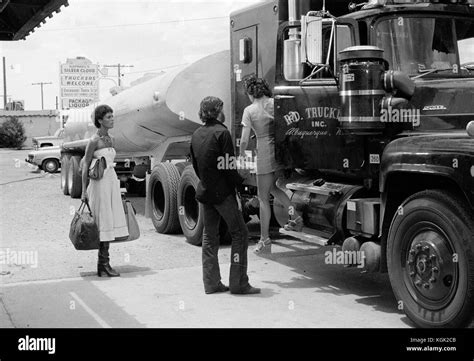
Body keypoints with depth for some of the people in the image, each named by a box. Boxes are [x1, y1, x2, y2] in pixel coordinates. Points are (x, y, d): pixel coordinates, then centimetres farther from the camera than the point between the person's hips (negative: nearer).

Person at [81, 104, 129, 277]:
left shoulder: (110, 140, 13)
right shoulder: (94, 141, -9)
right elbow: (86, 165, -8)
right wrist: (84, 190, -10)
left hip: (112, 182, 7)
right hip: (99, 183, -7)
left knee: (110, 222, 6)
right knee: (103, 222, -6)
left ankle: (103, 264, 13)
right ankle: (103, 263, 0)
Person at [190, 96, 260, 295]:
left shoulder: (196, 134, 10)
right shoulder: (221, 132, -13)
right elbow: (229, 165, -16)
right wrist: (241, 182, -6)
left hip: (205, 191, 8)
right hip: (222, 192, -8)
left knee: (209, 236, 12)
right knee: (239, 233, -1)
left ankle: (211, 283, 15)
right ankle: (238, 283, -1)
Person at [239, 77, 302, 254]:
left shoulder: (249, 110, -8)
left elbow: (244, 140, -10)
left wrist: (242, 152, 10)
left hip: (265, 154, -5)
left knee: (263, 198, 6)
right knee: (272, 187, 28)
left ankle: (265, 239, 11)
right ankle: (295, 216, 19)